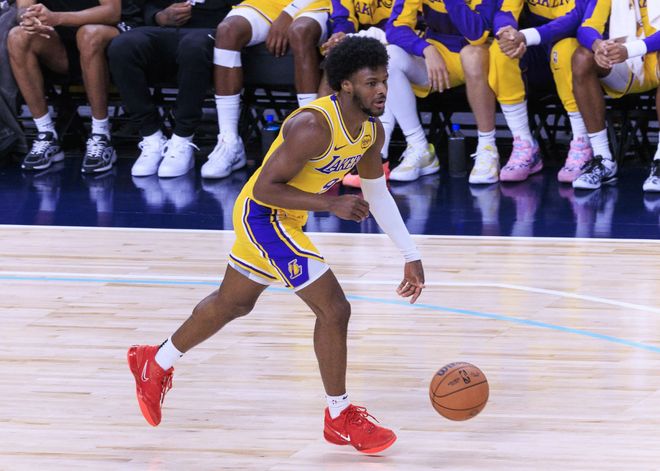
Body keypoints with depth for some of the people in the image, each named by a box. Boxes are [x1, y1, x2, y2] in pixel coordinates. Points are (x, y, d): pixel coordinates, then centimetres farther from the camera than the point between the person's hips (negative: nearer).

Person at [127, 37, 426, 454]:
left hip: (284, 220, 9)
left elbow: (377, 193, 10)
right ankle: (340, 418, 2)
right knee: (334, 308, -12)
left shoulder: (371, 131, -4)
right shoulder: (313, 126, -31)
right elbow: (265, 188, -28)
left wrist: (412, 256, 9)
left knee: (234, 303, 26)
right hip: (262, 215, -9)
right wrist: (331, 204, -34)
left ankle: (156, 364, 46)